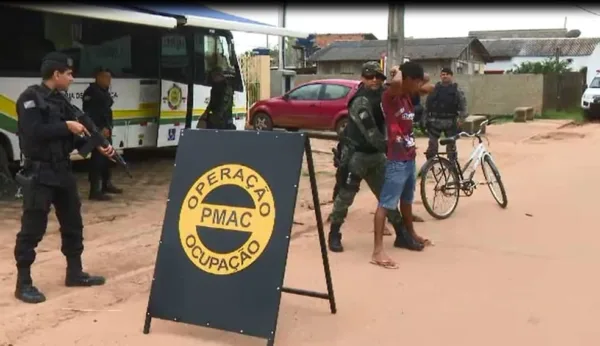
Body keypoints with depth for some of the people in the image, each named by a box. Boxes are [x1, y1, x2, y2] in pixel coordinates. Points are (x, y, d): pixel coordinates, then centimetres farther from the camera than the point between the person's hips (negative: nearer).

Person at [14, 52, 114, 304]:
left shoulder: (60, 101, 13)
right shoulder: (31, 98, -11)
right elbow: (34, 132, -24)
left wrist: (97, 146, 3)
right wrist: (67, 126, -17)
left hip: (63, 171, 9)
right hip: (39, 174, -8)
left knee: (73, 224, 15)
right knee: (32, 230, -3)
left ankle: (74, 273, 28)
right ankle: (23, 283, 7)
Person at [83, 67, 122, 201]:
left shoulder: (104, 92, 17)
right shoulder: (91, 92, -13)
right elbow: (89, 113, -20)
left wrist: (108, 127, 14)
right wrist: (100, 129, -23)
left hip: (105, 130, 10)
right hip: (97, 131, -10)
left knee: (107, 156, 18)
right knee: (98, 158, -12)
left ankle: (106, 184, 33)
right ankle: (95, 190, -10)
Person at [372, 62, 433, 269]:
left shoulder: (408, 97, 10)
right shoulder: (390, 97, -15)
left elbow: (424, 85, 30)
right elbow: (396, 83, -39)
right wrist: (399, 72, -18)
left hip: (410, 158, 9)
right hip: (396, 161, -9)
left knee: (407, 201, 25)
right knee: (386, 204, -11)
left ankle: (411, 234, 44)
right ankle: (378, 251, -13)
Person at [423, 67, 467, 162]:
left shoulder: (456, 90, 0)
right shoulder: (434, 89, 5)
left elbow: (463, 105, -1)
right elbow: (427, 105, 9)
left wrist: (461, 119, -11)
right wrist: (426, 119, 6)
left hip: (451, 122, -1)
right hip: (435, 121, 1)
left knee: (451, 145, 6)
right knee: (432, 145, 1)